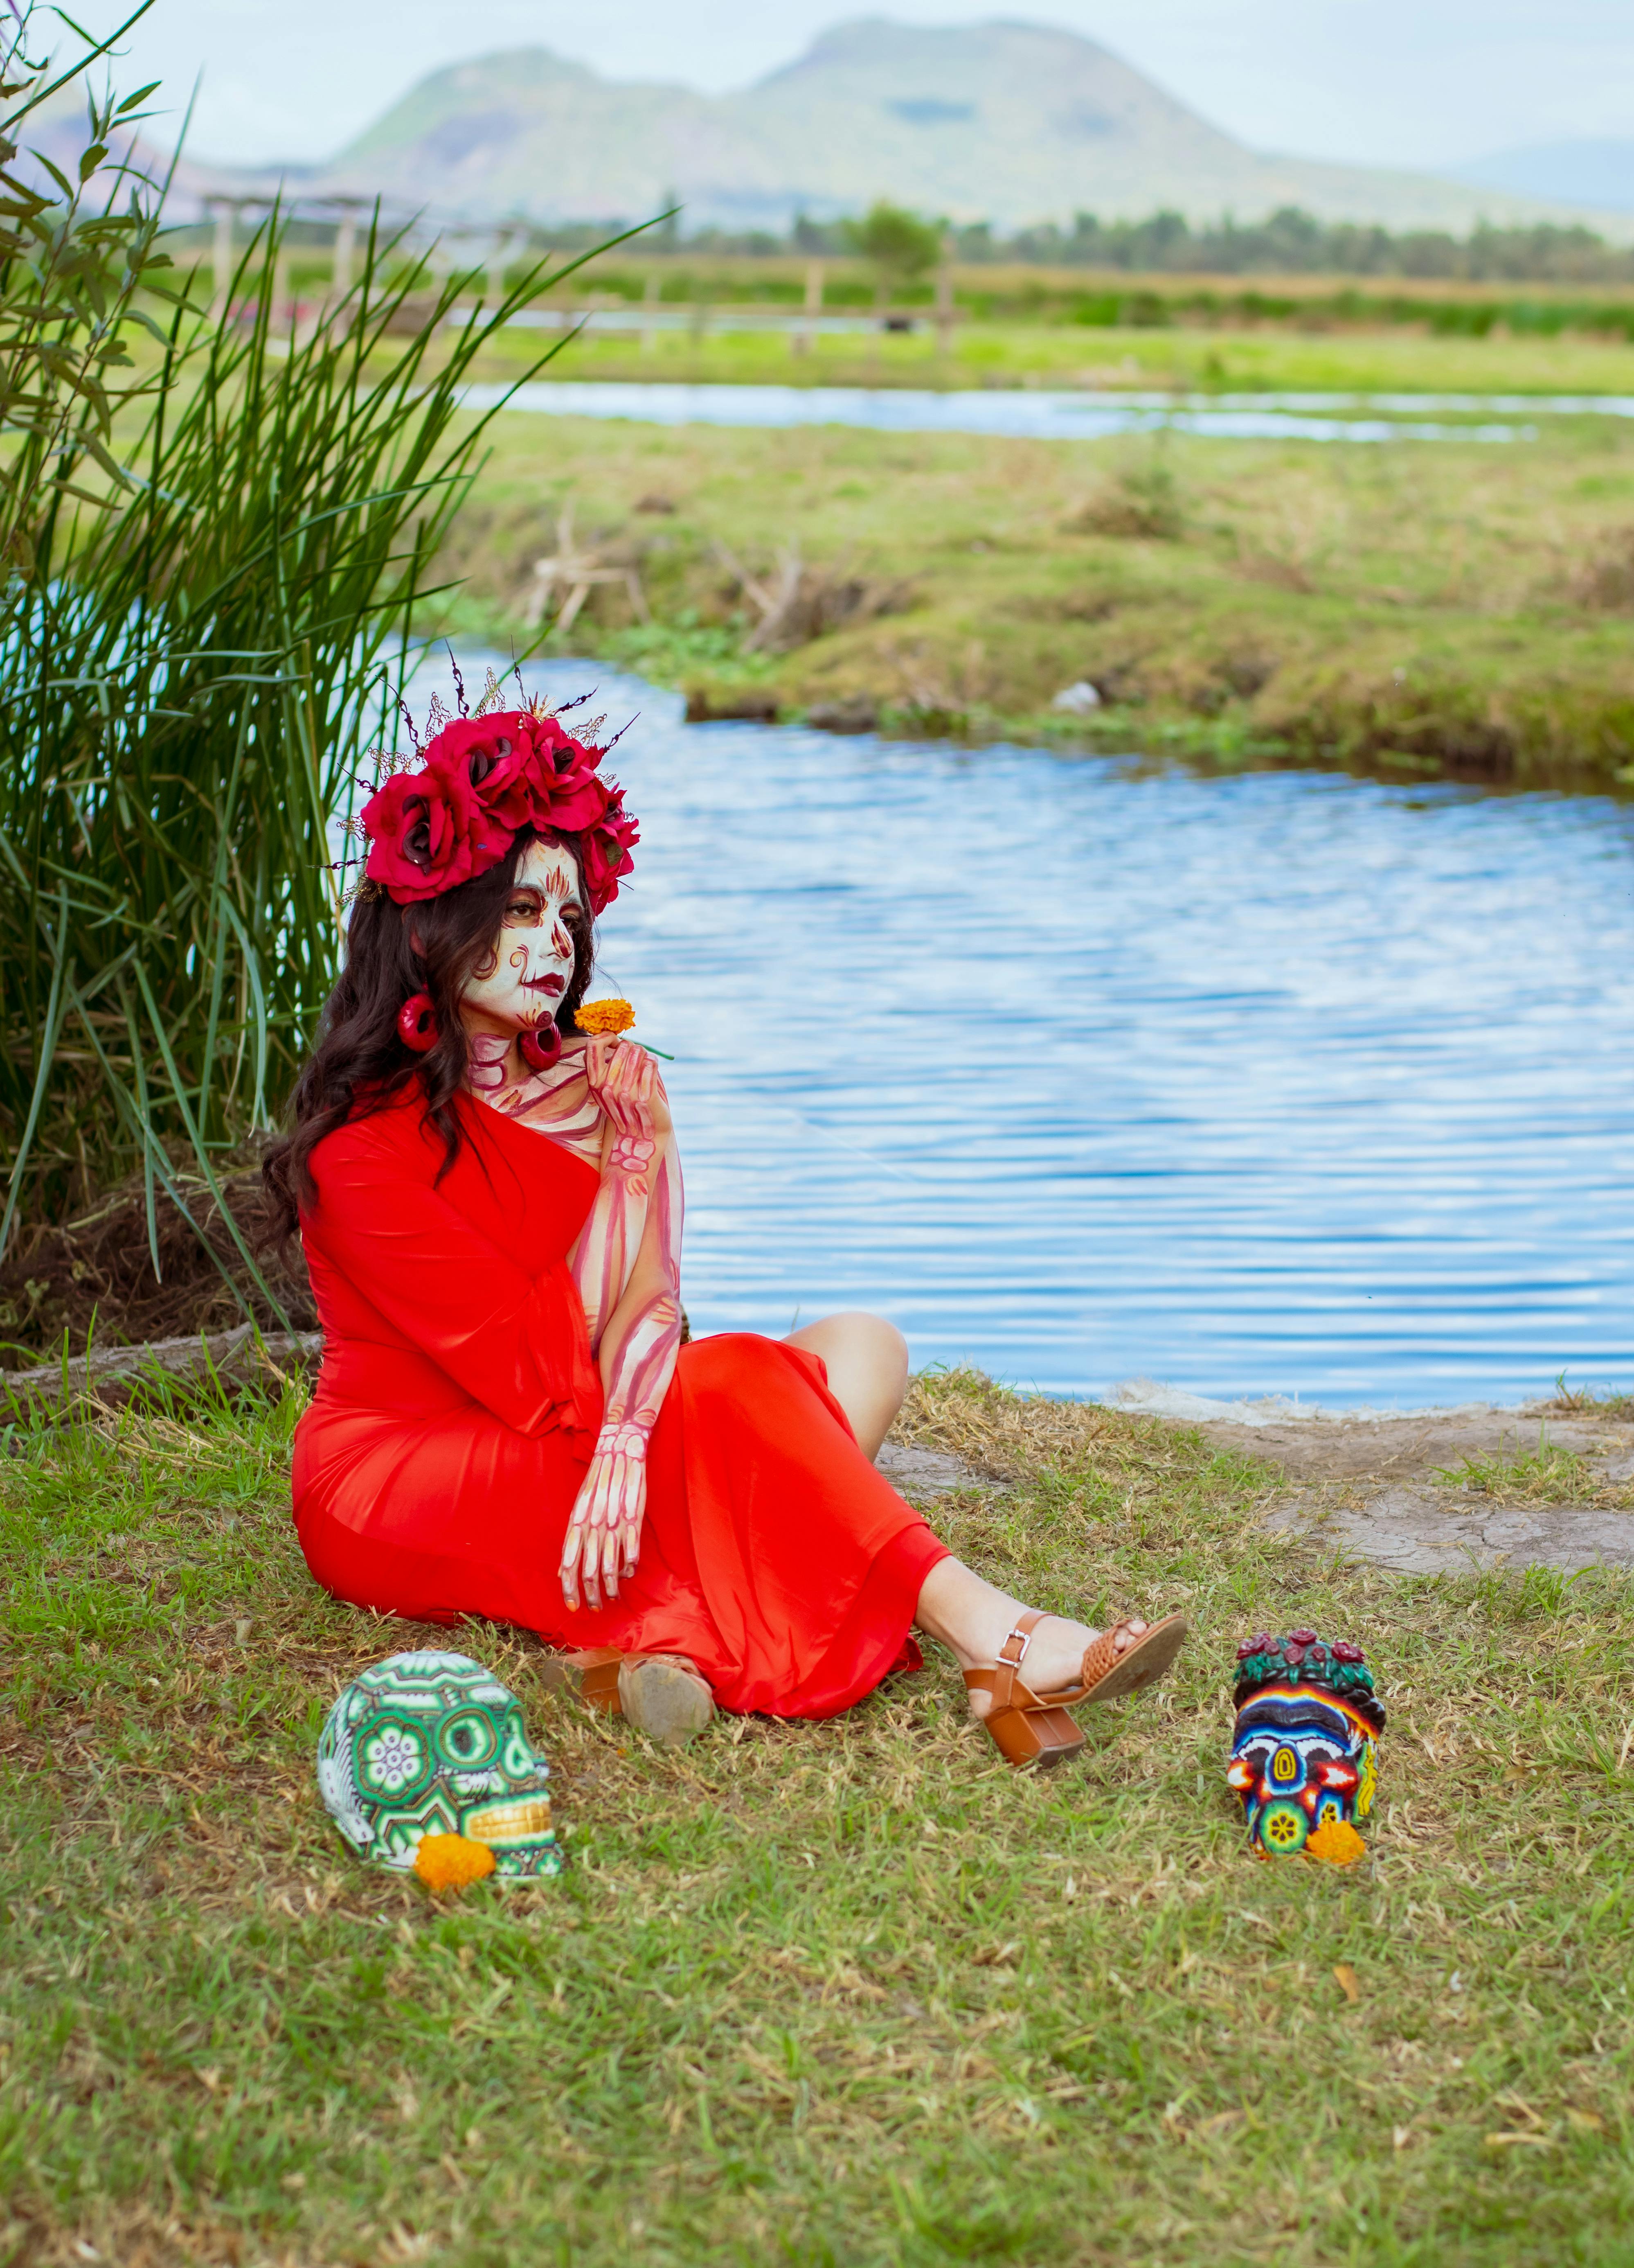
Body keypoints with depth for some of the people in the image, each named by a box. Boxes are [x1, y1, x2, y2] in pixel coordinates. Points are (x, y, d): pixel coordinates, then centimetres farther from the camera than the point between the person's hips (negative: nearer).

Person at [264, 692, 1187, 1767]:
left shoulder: (596, 1083, 4)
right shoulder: (366, 1145, -16)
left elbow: (648, 1300, -10)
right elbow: (546, 1383, -20)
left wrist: (625, 1448, -31)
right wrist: (626, 1161, -18)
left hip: (553, 1457, 7)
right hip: (398, 1487, -7)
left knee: (861, 1347, -12)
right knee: (737, 1387, -28)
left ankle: (678, 1633, -34)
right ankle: (995, 1645, -35)